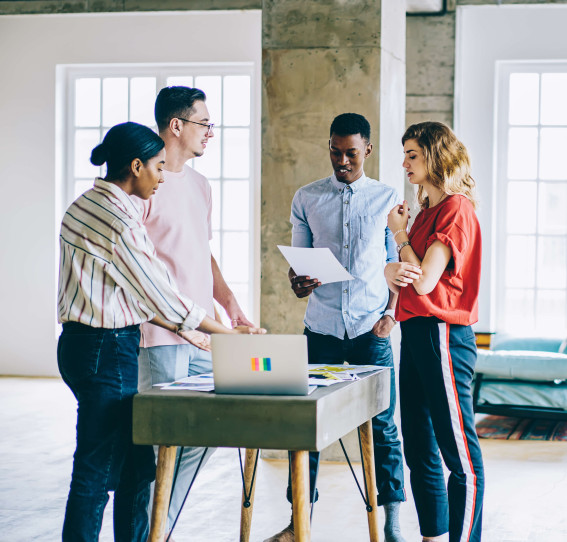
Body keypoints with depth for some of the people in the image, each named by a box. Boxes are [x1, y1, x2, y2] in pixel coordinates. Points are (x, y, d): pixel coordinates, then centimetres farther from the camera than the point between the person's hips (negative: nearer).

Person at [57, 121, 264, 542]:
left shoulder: (85, 206, 13)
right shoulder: (119, 219, -18)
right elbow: (158, 294, -15)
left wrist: (178, 327, 14)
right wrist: (228, 333, -6)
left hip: (83, 345, 10)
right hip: (108, 350, -10)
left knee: (138, 465, 15)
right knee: (97, 473, -4)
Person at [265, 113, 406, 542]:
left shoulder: (387, 199, 6)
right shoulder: (306, 198, 9)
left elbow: (396, 262, 9)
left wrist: (390, 314, -2)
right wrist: (297, 282, -11)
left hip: (371, 329, -1)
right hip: (321, 328, 1)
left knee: (382, 423, 0)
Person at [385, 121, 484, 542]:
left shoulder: (456, 209, -10)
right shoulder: (426, 211, 18)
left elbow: (424, 281, -16)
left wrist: (401, 234, -2)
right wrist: (392, 271, -4)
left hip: (442, 334, -10)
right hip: (415, 334, 10)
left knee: (460, 455, -5)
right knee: (420, 451, 13)